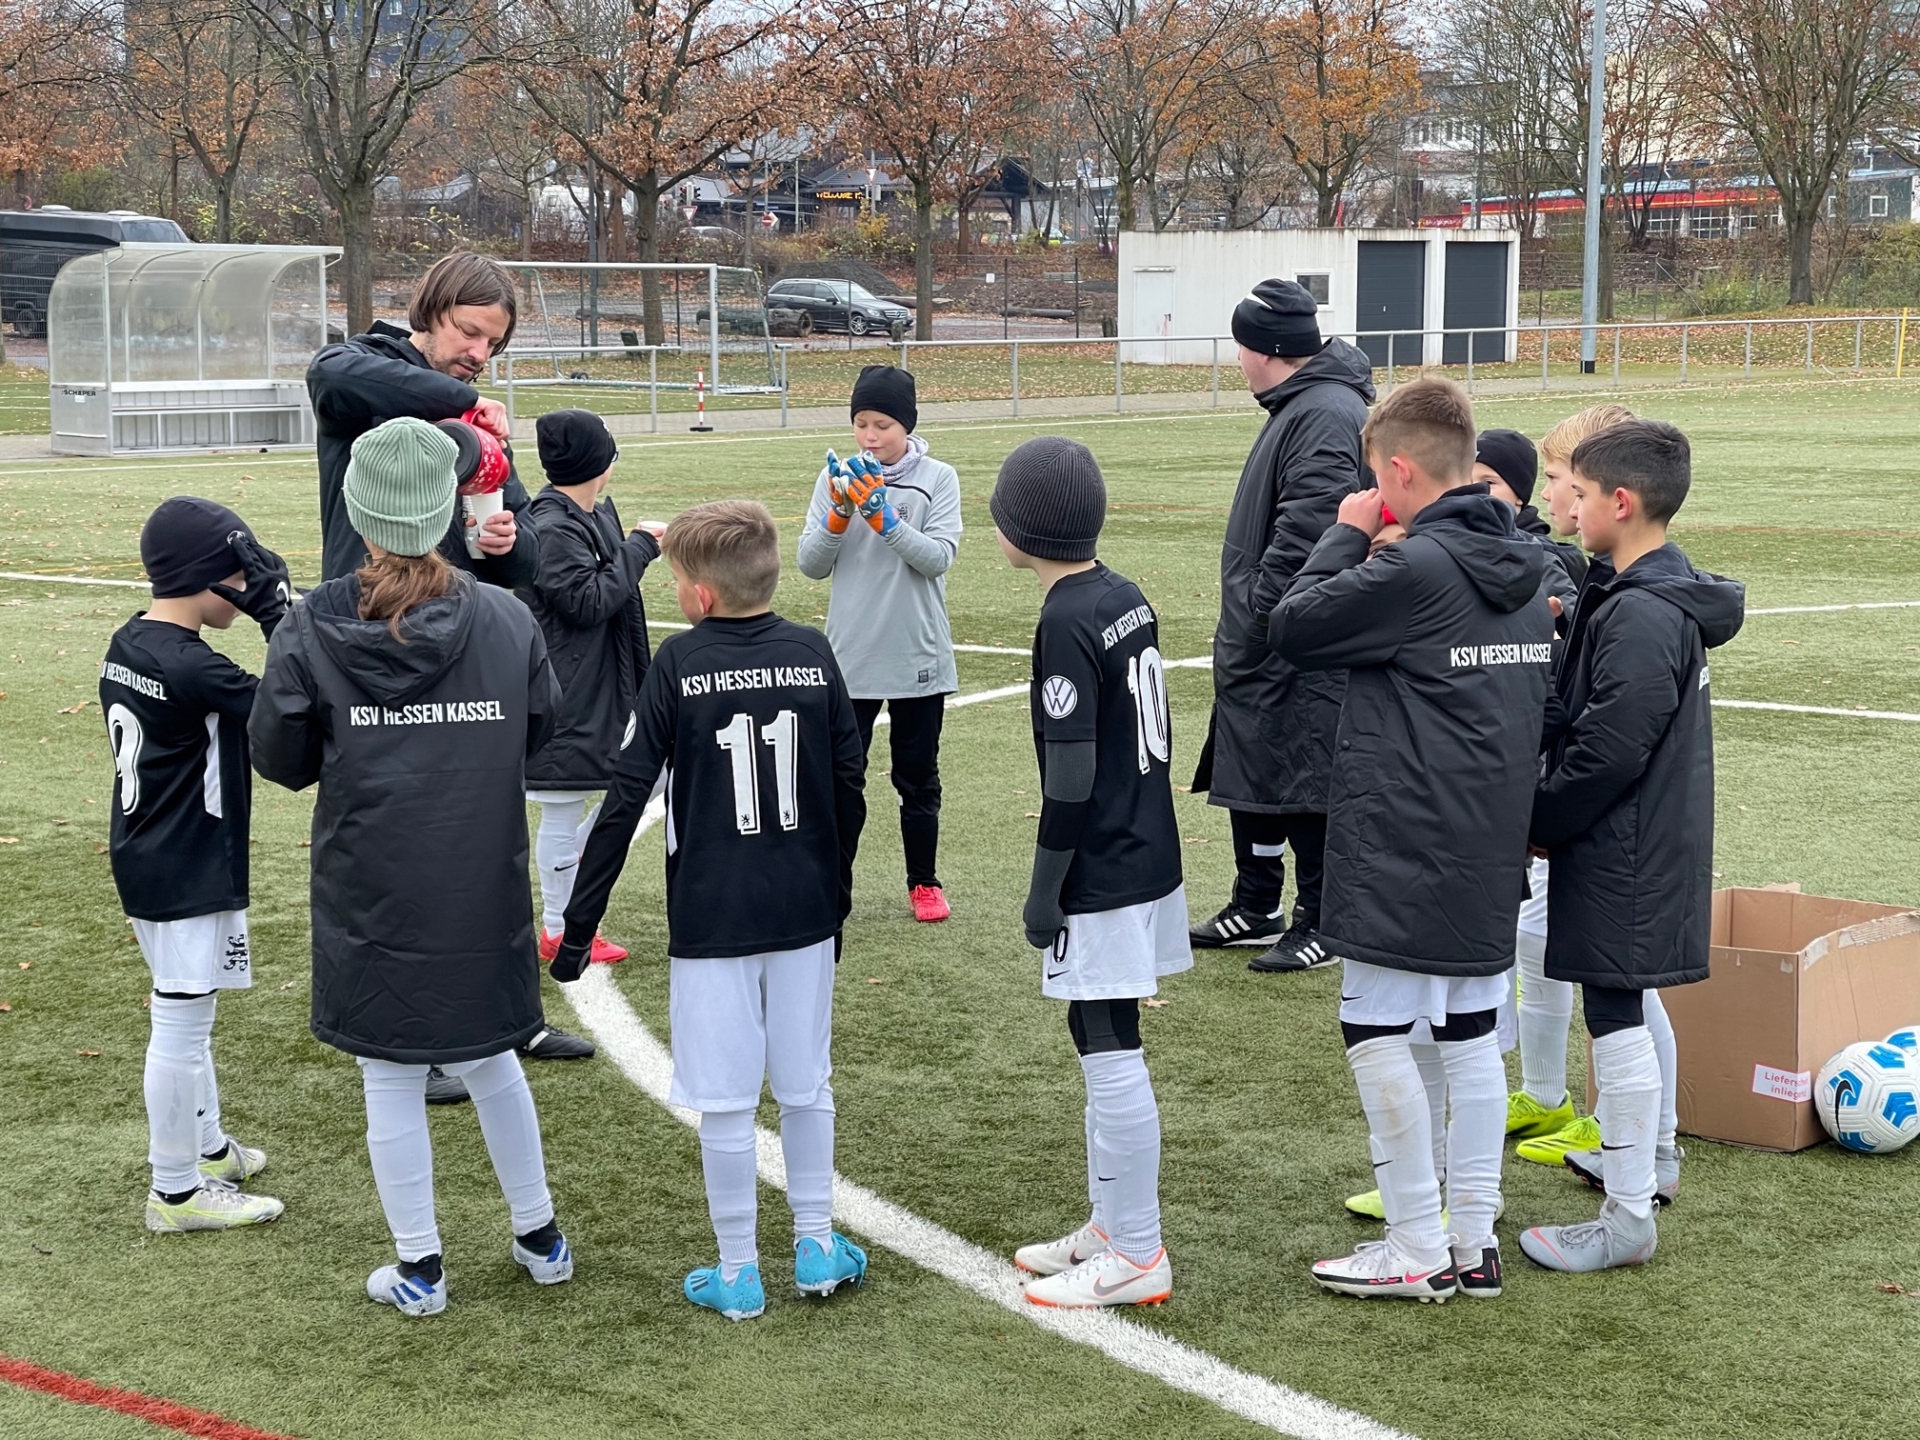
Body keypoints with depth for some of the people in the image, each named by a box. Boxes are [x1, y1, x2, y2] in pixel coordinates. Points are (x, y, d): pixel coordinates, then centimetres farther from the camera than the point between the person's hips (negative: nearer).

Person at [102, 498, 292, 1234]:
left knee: (187, 1014, 23)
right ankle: (176, 1192, 12)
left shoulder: (129, 644, 4)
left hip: (148, 862, 10)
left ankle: (206, 1146, 38)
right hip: (186, 877, -10)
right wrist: (278, 608, -21)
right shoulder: (190, 667, -25)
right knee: (180, 1025, 1)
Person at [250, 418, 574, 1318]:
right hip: (483, 893, 2)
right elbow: (542, 734, 6)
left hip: (370, 896, -2)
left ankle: (419, 1269, 18)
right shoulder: (507, 621, -6)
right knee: (491, 1061, 20)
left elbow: (281, 760, -2)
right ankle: (539, 1237, 31)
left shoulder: (312, 632, -11)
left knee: (390, 1080, 10)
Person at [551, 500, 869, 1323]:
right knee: (806, 1084, 16)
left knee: (725, 1100, 5)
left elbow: (627, 798, -11)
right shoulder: (813, 655, -1)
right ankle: (817, 1247, 25)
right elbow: (850, 785, 4)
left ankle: (737, 1273, 14)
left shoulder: (679, 663, -10)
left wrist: (579, 921, -6)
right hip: (805, 913, 3)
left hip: (711, 917, -3)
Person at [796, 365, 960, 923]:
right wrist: (839, 516, -19)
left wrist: (882, 516, -24)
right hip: (849, 657, 1)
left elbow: (938, 557, -14)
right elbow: (811, 565, -2)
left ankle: (924, 882, 25)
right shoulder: (837, 478, 0)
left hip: (918, 657, -1)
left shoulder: (938, 479, -4)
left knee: (917, 778, 12)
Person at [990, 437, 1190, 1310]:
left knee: (1111, 1058, -2)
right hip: (1149, 858, 9)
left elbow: (1071, 777, -20)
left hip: (1101, 881, -9)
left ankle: (1136, 1258, 6)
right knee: (1105, 1052, 17)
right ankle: (1111, 1225, 27)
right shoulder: (1127, 599, 7)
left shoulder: (1067, 625, -19)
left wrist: (1045, 890, -13)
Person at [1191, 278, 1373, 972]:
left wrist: (1259, 611, -22)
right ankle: (1254, 907, 31)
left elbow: (1306, 531, -27)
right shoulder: (1298, 406, 14)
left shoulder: (1326, 415, -20)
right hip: (1263, 640, 11)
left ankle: (1321, 923, 9)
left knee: (1302, 780, -2)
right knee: (1249, 768, 18)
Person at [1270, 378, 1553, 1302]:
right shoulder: (1524, 575, 10)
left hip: (1400, 855, -8)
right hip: (1492, 854, 9)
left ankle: (1418, 1251, 4)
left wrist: (1346, 534, 1)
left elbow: (1292, 628, -9)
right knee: (1469, 1033, 12)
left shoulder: (1414, 570, -17)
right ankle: (1475, 1242, 18)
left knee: (1377, 1031, 0)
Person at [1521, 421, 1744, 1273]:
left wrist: (1538, 821, -12)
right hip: (1651, 843, 10)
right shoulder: (1645, 594, 9)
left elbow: (1606, 754, -24)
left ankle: (1628, 1218, 2)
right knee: (1635, 1002, 23)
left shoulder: (1642, 617, -23)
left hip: (1621, 854, -10)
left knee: (1617, 1016, -4)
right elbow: (1580, 717, 15)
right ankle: (1654, 1156, 40)